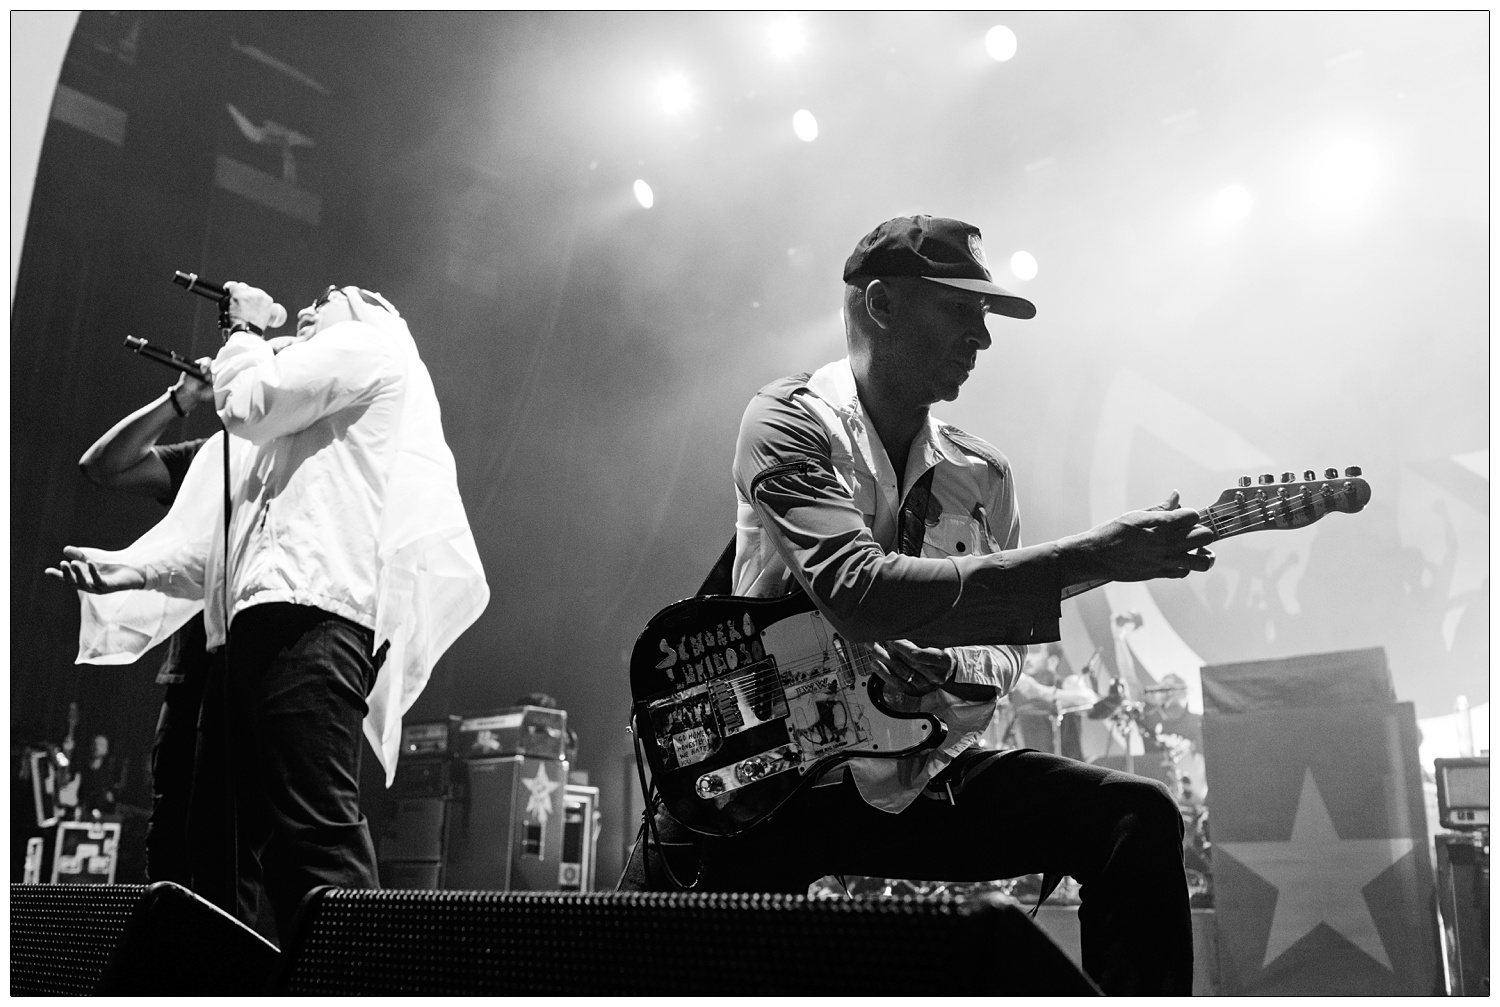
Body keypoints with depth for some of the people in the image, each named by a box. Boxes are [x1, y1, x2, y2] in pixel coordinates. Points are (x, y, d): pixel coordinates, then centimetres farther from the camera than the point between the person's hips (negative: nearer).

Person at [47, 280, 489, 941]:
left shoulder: (369, 345, 13)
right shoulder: (295, 421, 36)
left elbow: (248, 400, -1)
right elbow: (211, 545, 27)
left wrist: (247, 332, 19)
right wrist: (128, 569, 13)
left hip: (315, 617, -9)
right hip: (255, 623, 10)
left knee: (314, 825, -19)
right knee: (223, 839, 3)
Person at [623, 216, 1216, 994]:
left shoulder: (980, 474, 9)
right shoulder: (790, 424, -9)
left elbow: (1005, 646, 13)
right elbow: (859, 593, -26)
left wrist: (949, 671, -14)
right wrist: (1086, 559, -28)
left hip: (920, 776, 5)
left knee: (1136, 817, -12)